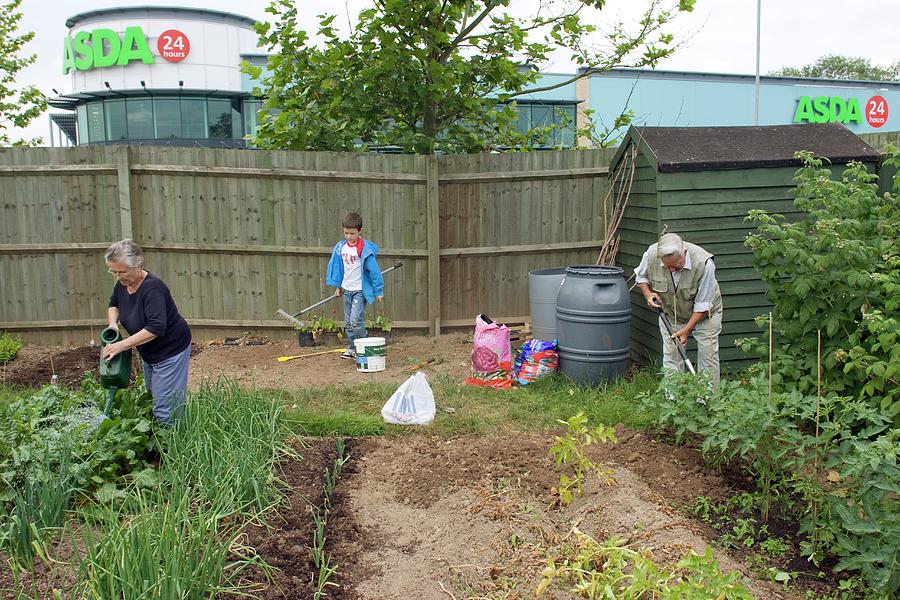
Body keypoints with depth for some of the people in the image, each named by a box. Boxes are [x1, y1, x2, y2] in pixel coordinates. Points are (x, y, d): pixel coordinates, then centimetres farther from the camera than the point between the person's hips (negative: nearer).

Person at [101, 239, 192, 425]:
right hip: (149, 352, 9)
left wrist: (121, 345, -34)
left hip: (171, 349, -9)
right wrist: (113, 323, -1)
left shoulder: (152, 288, -27)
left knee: (165, 408, -9)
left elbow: (156, 327, -36)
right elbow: (113, 304, 20)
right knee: (151, 397, 18)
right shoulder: (122, 284, -1)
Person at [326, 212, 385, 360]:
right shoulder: (341, 247, 1)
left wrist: (379, 291, -11)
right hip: (347, 289, 6)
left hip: (361, 290, -6)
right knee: (348, 322, 11)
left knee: (355, 320, -16)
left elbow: (374, 270, -13)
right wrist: (338, 285, 19)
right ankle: (352, 348, 23)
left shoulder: (365, 249, -17)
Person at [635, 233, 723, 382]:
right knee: (671, 358, 1)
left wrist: (687, 329, -26)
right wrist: (648, 294, -17)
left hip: (704, 314, -2)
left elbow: (702, 305, -24)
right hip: (670, 314, 2)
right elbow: (640, 275, 0)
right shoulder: (651, 254, -25)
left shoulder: (704, 263, -33)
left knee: (708, 357, 1)